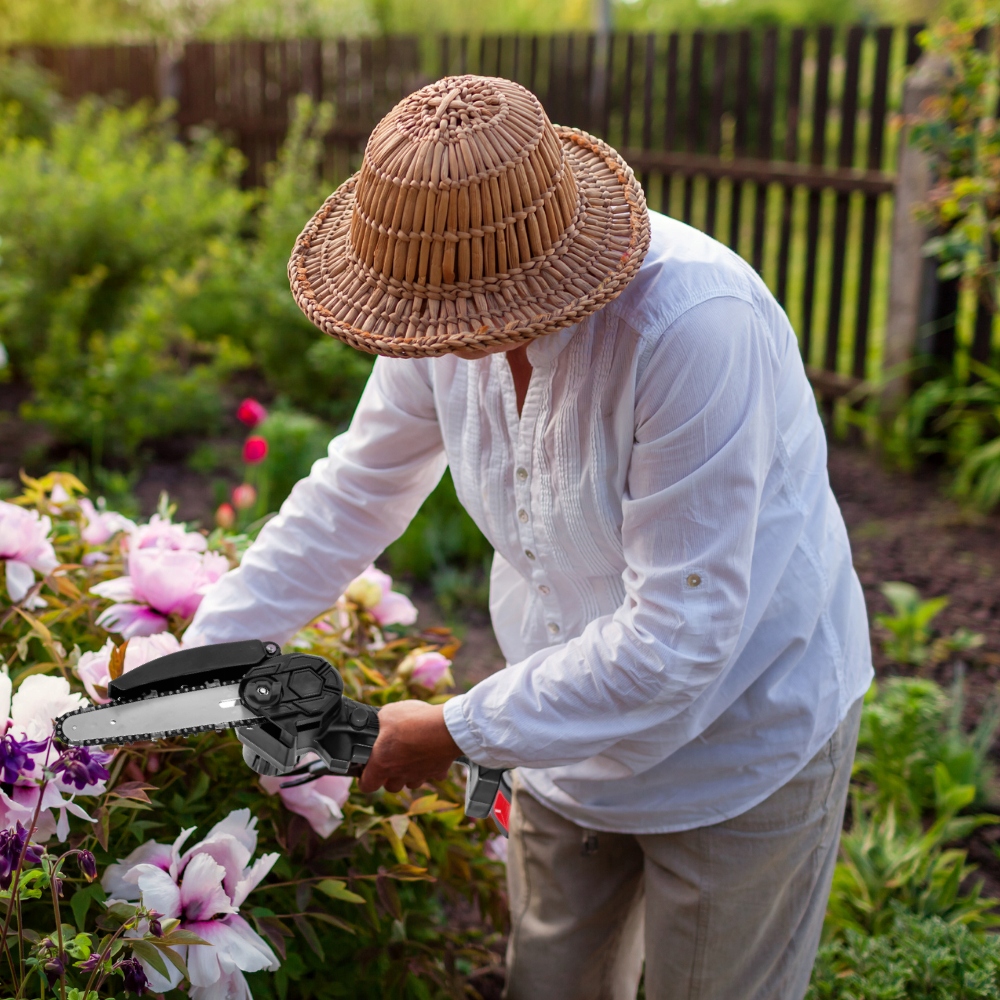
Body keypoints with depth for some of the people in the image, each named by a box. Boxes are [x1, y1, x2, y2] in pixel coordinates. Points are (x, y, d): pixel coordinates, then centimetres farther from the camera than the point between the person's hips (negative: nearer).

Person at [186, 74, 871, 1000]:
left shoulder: (694, 328, -35)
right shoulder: (454, 302, -13)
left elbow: (679, 638, -31)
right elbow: (354, 494, 3)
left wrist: (460, 732, -21)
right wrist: (200, 657, 1)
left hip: (744, 741, -6)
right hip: (571, 722, 6)